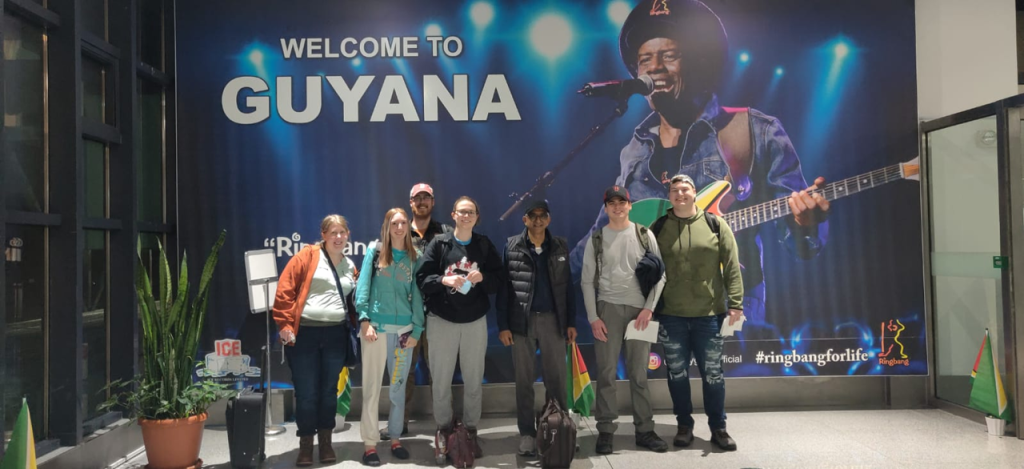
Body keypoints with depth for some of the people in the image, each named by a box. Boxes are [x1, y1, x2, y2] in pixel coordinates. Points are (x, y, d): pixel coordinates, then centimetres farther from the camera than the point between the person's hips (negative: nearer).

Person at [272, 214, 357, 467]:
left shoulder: (349, 266, 12)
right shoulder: (307, 256, -3)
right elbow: (285, 289, -8)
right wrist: (285, 324, -12)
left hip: (335, 334, 4)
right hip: (304, 333, -4)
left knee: (329, 390, 11)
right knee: (306, 392, 1)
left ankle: (325, 441, 23)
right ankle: (305, 444, 14)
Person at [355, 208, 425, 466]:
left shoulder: (413, 258, 9)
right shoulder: (375, 251, 2)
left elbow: (417, 295, 7)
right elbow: (363, 286, -3)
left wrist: (417, 329, -1)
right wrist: (364, 320, -12)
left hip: (404, 328, 3)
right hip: (377, 326, -3)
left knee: (399, 387, 9)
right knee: (372, 387, 0)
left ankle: (395, 439, 20)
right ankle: (370, 444, 6)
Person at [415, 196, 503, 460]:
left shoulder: (485, 245, 5)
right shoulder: (439, 243, -1)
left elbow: (497, 281, 4)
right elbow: (422, 278, -6)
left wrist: (483, 278, -16)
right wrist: (445, 280, -22)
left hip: (475, 321, 2)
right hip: (442, 320, -1)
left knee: (474, 380, 6)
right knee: (441, 380, 3)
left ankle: (471, 431, 18)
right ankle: (443, 430, 17)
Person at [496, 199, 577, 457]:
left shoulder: (560, 246, 5)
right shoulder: (512, 247, 0)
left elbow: (568, 286, 7)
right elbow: (503, 287, -1)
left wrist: (571, 321, 4)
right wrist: (503, 325, -6)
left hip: (553, 319, 1)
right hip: (522, 320, -1)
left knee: (556, 378, 5)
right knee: (524, 379, 6)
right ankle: (527, 433, 14)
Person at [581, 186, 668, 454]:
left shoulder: (644, 235, 6)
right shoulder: (597, 239, 6)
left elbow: (660, 274, 3)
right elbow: (587, 281, 5)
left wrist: (649, 308, -7)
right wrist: (593, 317, -4)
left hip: (639, 309, 0)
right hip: (608, 308, 0)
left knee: (639, 374, 6)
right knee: (606, 373, 0)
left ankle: (645, 430, 13)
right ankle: (605, 431, 7)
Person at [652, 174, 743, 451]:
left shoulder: (715, 225, 2)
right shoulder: (658, 228, 3)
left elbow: (731, 267, 0)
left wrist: (735, 303, -6)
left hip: (709, 315, -1)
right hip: (671, 316, 1)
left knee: (712, 373, 6)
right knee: (677, 373, 8)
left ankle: (718, 428, 19)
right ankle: (684, 426, 22)